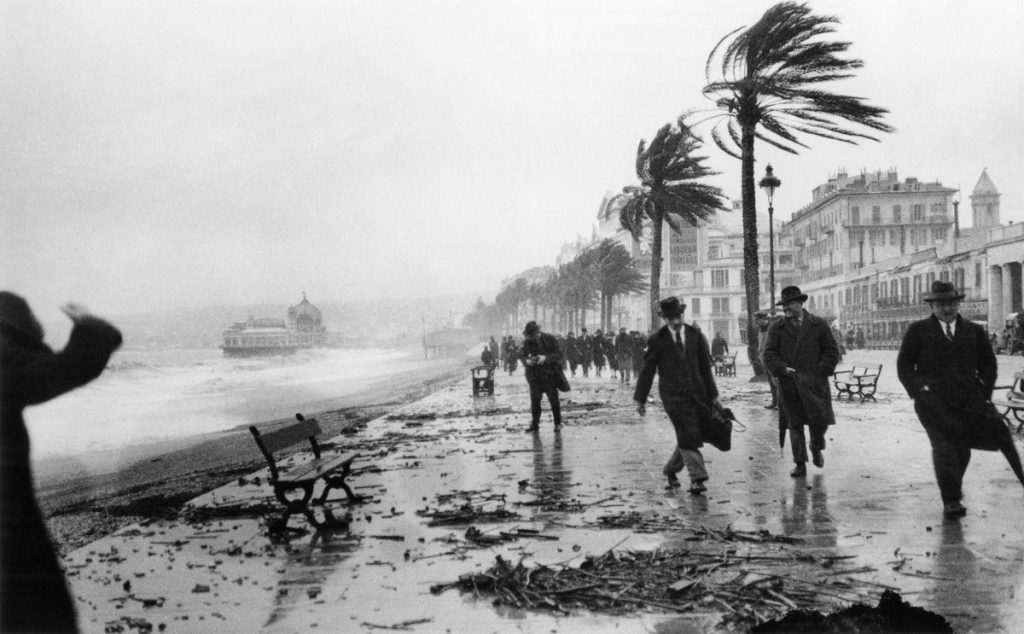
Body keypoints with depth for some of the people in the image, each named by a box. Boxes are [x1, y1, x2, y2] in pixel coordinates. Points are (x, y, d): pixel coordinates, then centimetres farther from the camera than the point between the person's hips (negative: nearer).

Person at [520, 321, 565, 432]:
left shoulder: (549, 339, -7)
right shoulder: (527, 342, 1)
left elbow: (558, 354, -9)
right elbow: (523, 356, 6)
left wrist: (546, 358, -25)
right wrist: (527, 361, -18)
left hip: (549, 374, -2)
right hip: (534, 375, 3)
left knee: (554, 400, 4)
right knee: (534, 400, 2)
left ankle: (558, 423, 15)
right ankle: (534, 424, 10)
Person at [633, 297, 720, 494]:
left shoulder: (696, 336, 9)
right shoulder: (657, 340, 0)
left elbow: (705, 367, 13)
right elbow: (647, 370, 1)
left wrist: (713, 395, 12)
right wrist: (640, 398, 0)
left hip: (697, 393, 4)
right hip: (673, 395, -4)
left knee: (688, 438, 7)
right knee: (687, 436, -12)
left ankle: (671, 470, 27)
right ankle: (697, 478, -10)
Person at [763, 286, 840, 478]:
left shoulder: (819, 325, 8)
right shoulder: (777, 329, 9)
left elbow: (832, 351, 7)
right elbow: (769, 354, 4)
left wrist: (822, 371, -5)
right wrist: (782, 368, -13)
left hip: (815, 383, -1)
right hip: (789, 385, 1)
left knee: (819, 421, -1)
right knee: (794, 425, 2)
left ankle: (816, 448, 31)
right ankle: (800, 464, 11)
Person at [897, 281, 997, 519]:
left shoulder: (974, 331, 15)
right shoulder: (918, 331, 6)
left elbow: (988, 363, 20)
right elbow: (904, 364, 5)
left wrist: (984, 390, 7)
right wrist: (918, 389, -7)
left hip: (968, 401, 3)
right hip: (933, 399, -3)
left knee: (963, 447, 5)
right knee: (944, 444, -15)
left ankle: (954, 489, 26)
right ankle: (951, 500, -16)